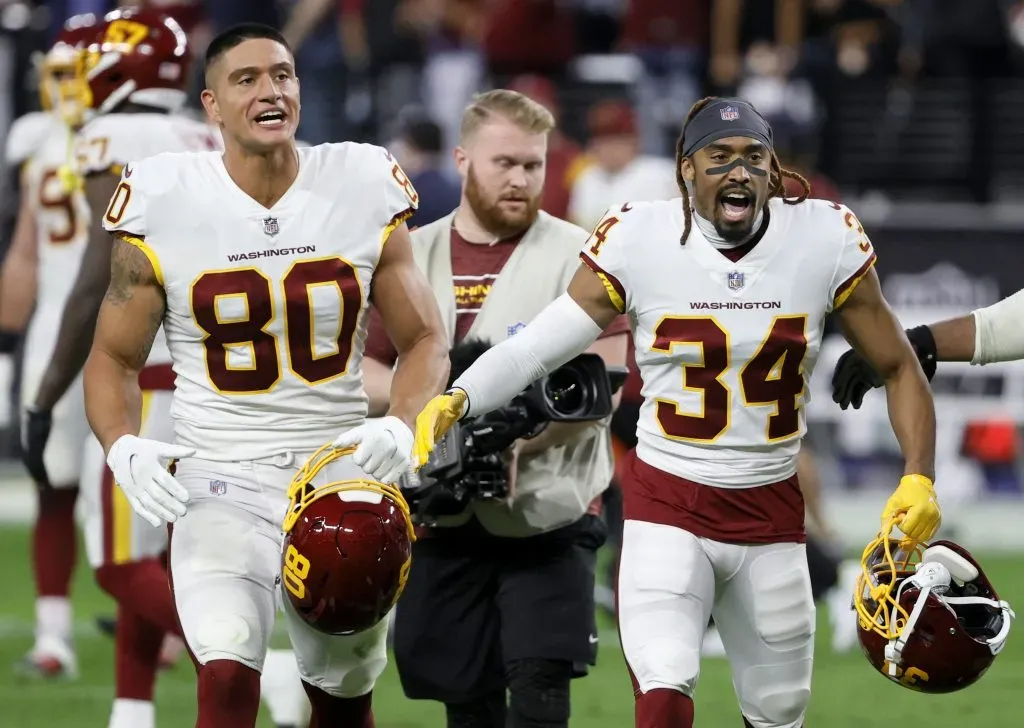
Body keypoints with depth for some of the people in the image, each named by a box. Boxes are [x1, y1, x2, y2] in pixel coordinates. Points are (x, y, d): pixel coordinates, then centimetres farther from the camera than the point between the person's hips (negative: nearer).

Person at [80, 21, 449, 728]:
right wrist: (125, 449, -18)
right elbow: (114, 358, 2)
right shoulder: (165, 206, -6)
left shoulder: (366, 194, -2)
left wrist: (400, 428, -14)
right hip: (223, 484, -3)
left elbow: (425, 341, 6)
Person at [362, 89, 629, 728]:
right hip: (445, 522, 4)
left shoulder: (576, 256, -4)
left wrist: (514, 440, -23)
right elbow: (365, 367, 14)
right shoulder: (413, 258, 10)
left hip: (548, 516, -4)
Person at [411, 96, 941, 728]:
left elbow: (899, 368, 4)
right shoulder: (638, 244, -11)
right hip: (667, 507, -3)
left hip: (771, 510, 3)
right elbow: (536, 347, -9)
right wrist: (455, 402, -26)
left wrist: (919, 480, -8)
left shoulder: (824, 244, -6)